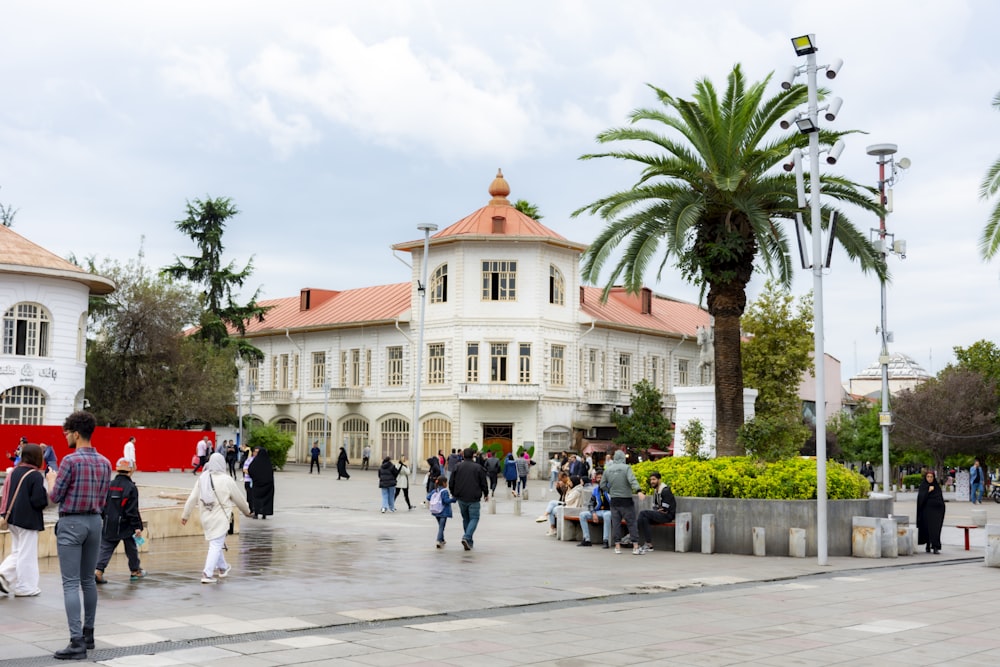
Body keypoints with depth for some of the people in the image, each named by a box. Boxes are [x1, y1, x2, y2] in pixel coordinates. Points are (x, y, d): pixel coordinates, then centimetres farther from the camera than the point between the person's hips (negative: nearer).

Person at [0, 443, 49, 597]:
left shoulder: (14, 472, 5)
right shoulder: (36, 476, -17)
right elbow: (39, 501, -19)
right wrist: (48, 495, -1)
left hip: (12, 518, 7)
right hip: (28, 520, -7)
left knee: (17, 551, 21)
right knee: (27, 554, 5)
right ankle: (25, 588, 12)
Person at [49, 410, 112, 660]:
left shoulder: (71, 460, -14)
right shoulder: (105, 463, 6)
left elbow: (55, 496, -9)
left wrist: (51, 482, 9)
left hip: (71, 523, -7)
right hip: (95, 522, 7)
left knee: (71, 583, -6)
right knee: (88, 580, 17)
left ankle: (77, 642, -11)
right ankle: (88, 633, 25)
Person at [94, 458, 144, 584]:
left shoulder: (109, 485, 2)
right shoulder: (131, 488, -11)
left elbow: (102, 505, 8)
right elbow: (132, 510, -14)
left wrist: (103, 518, 20)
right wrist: (137, 526, -10)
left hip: (109, 525, 3)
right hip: (125, 525, -3)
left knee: (105, 548, 4)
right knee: (131, 548, 14)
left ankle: (98, 570, -13)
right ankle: (135, 571, 27)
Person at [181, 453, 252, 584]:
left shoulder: (202, 478, 0)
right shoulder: (226, 480, -13)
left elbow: (192, 498, 1)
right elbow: (239, 499, -2)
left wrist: (185, 514, 10)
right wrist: (246, 511, 15)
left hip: (206, 517, 6)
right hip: (220, 518, -6)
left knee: (216, 543, 22)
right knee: (216, 545, -1)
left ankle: (222, 568, 38)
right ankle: (207, 574, -8)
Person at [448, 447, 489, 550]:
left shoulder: (457, 467, 2)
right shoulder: (478, 467, -4)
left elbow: (451, 483, 4)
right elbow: (484, 483, -1)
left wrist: (454, 494, 21)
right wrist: (486, 494, 17)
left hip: (461, 499, 3)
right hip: (474, 499, -3)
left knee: (465, 519, 16)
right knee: (474, 518, 3)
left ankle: (469, 542, 19)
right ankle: (466, 537, -19)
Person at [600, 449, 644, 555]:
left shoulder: (608, 469, 6)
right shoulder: (626, 468, -8)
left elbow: (602, 485, 11)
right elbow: (632, 480, -24)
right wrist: (639, 491, -34)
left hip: (614, 500, 4)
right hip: (626, 500, -4)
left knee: (616, 523, 8)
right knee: (631, 523, 0)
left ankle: (617, 546, 7)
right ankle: (635, 546, -3)